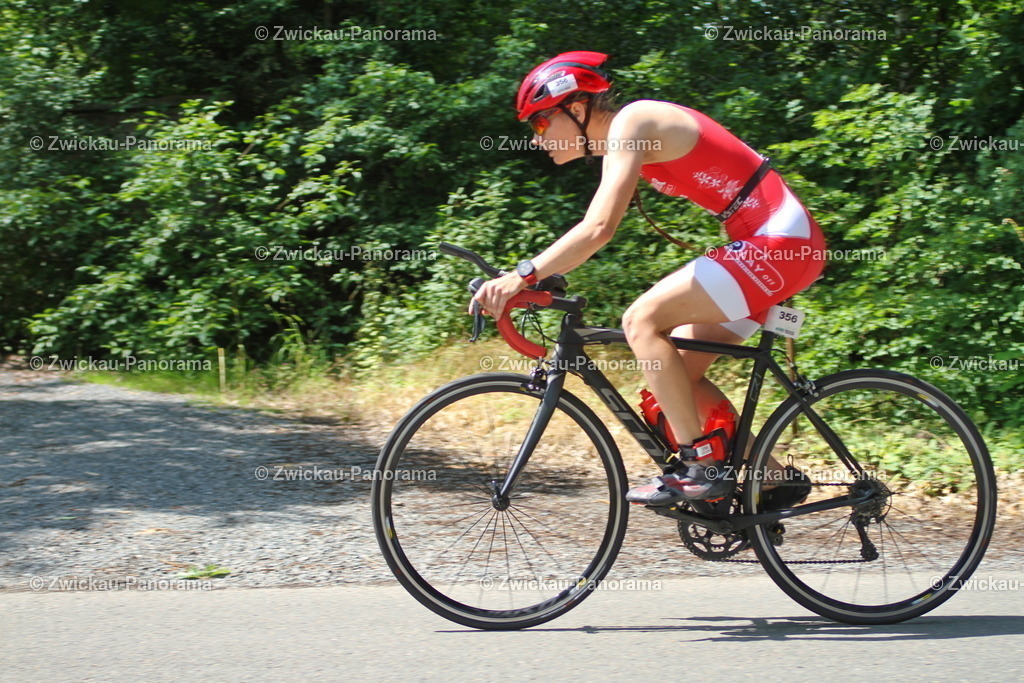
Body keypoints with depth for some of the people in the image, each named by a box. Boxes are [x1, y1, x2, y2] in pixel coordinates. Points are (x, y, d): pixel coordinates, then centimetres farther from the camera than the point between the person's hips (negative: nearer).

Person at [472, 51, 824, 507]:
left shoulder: (629, 124, -14)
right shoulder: (618, 141, 16)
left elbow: (599, 229, -25)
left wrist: (524, 275, -27)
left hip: (781, 244, -10)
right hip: (766, 244, 10)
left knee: (642, 320, -16)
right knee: (679, 373, 9)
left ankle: (701, 463, -12)